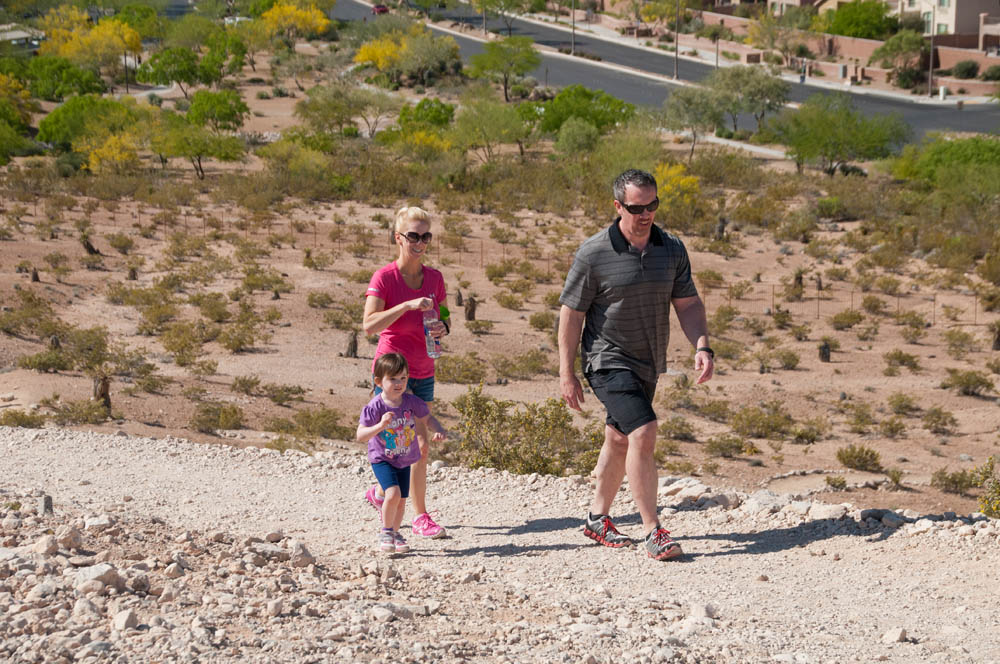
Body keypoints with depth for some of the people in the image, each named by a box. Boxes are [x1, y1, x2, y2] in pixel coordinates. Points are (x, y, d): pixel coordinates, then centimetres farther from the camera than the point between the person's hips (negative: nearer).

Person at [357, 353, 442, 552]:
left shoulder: (411, 402, -10)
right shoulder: (375, 407, -21)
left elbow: (425, 417, 9)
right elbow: (360, 436, -24)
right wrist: (380, 425, -38)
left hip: (404, 460, 4)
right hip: (382, 459, -4)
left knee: (402, 500, 8)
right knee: (393, 493, -22)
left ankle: (395, 533, 31)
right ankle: (385, 532, 0)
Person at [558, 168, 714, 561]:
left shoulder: (672, 249, 2)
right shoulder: (594, 253, -13)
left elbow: (688, 303, 7)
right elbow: (571, 313, -7)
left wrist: (702, 347, -9)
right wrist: (566, 373, -8)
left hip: (648, 365, 6)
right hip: (609, 362, -6)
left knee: (620, 441, 17)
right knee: (643, 433, -19)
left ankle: (598, 519, 33)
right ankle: (653, 533, -16)